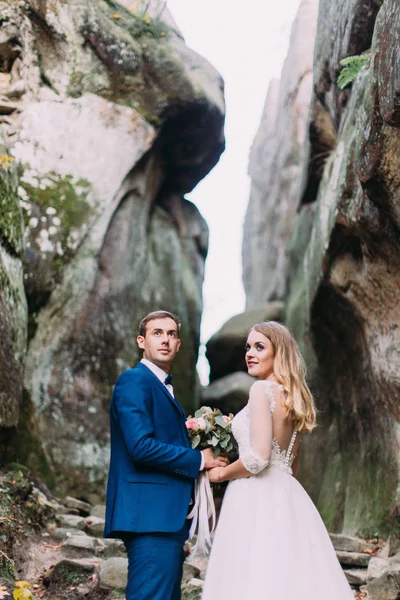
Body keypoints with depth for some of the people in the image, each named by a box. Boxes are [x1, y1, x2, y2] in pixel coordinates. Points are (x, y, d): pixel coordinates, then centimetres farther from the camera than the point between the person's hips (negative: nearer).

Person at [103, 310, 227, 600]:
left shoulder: (164, 387, 21)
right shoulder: (134, 380, -9)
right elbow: (141, 446, -20)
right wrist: (198, 459, -11)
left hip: (166, 515, 10)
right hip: (150, 514, -10)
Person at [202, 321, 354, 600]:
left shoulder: (263, 389, -11)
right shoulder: (293, 396, 15)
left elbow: (258, 458, -20)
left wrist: (222, 473, -3)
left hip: (258, 498, -9)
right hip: (287, 496, 9)